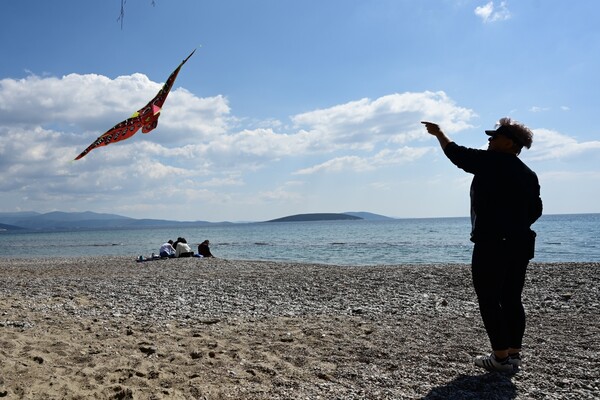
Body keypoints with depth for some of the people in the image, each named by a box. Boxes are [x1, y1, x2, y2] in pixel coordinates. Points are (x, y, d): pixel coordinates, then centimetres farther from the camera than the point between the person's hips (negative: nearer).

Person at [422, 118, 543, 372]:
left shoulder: (491, 161, -9)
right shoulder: (529, 174, 13)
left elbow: (457, 154, 2)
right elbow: (535, 211, 14)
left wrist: (439, 134, 17)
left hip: (491, 245, -8)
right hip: (519, 245, 8)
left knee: (489, 301, -1)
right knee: (512, 300, 12)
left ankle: (501, 357, 1)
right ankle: (514, 354, 17)